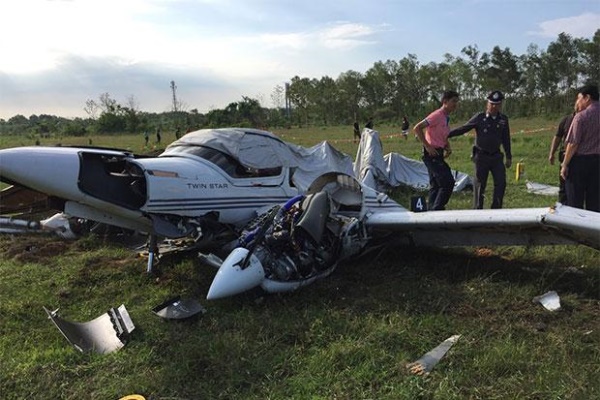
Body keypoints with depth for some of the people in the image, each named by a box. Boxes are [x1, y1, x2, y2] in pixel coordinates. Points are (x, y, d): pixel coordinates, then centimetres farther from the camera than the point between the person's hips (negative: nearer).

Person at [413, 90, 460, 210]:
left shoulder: (446, 117, 14)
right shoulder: (437, 115, -14)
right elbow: (417, 128, -22)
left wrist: (448, 148, 8)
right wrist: (427, 146, -22)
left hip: (438, 155, 10)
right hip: (432, 154, -10)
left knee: (435, 185, 12)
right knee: (448, 182, -10)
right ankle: (437, 209, -4)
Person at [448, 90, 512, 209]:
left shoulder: (503, 119, 5)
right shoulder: (479, 118, -6)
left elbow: (506, 139, 13)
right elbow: (463, 129, -6)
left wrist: (509, 157, 15)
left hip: (496, 157, 4)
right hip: (481, 156, -4)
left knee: (501, 183, 0)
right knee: (480, 184, 1)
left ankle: (496, 209, 10)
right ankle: (477, 209, 11)